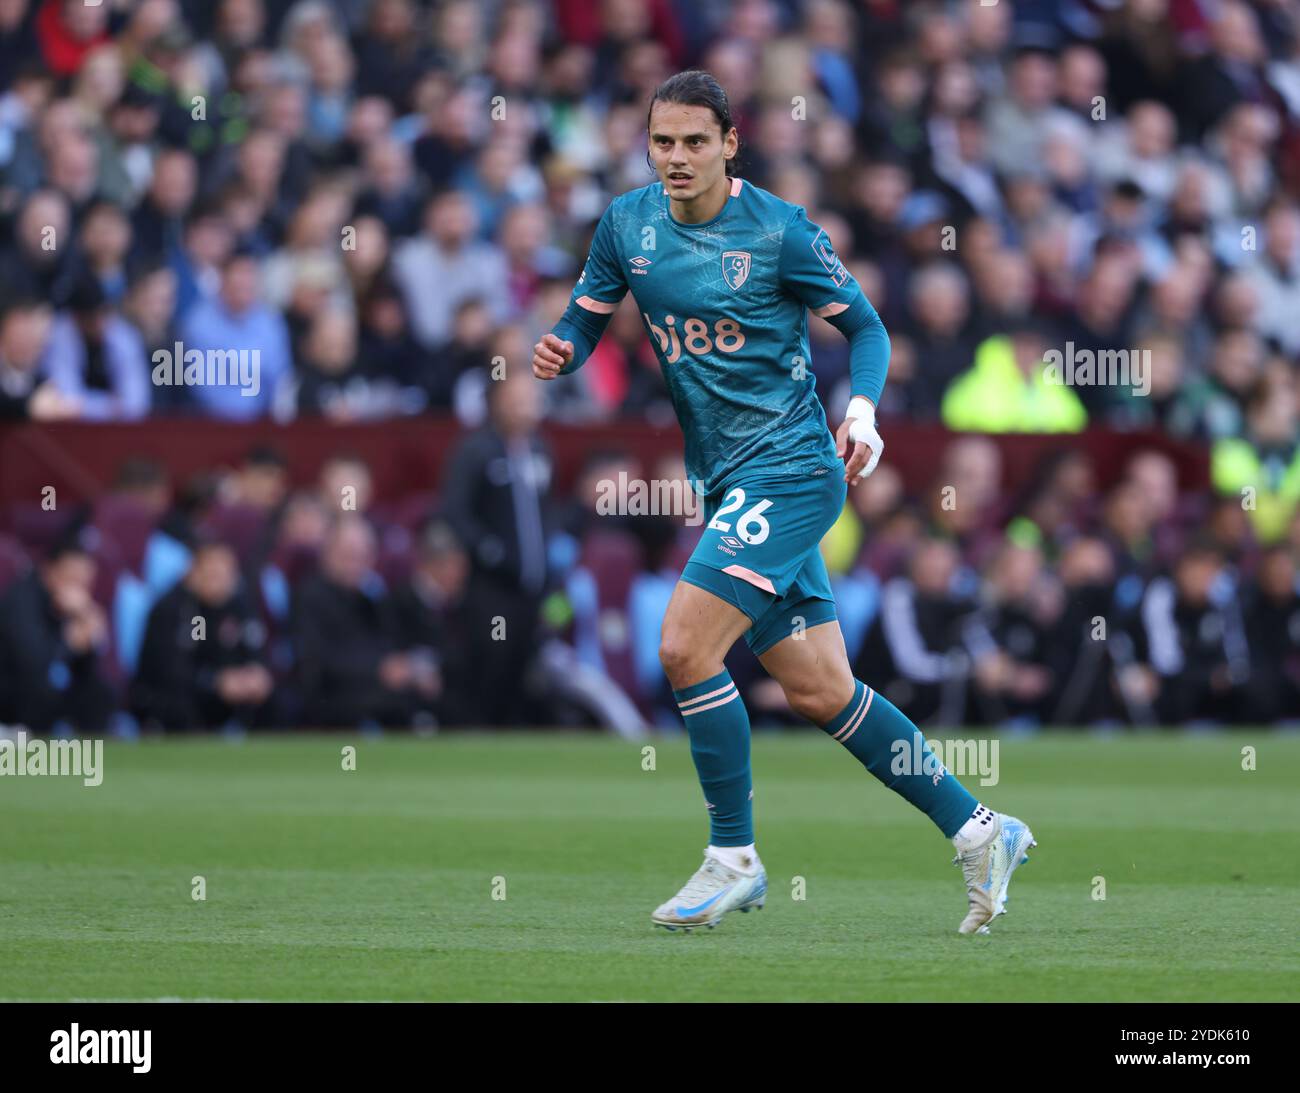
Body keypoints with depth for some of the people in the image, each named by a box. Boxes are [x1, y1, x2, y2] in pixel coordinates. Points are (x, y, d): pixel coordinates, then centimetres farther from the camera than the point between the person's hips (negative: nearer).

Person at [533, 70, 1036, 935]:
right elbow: (587, 315, 15)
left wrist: (863, 410, -17)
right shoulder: (628, 224, 6)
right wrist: (560, 349, -8)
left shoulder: (780, 229, -8)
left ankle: (734, 859, -5)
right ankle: (977, 829, 17)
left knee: (685, 646, -18)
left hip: (790, 467, -6)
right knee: (819, 692, 6)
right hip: (724, 480, 6)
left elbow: (865, 325, 0)